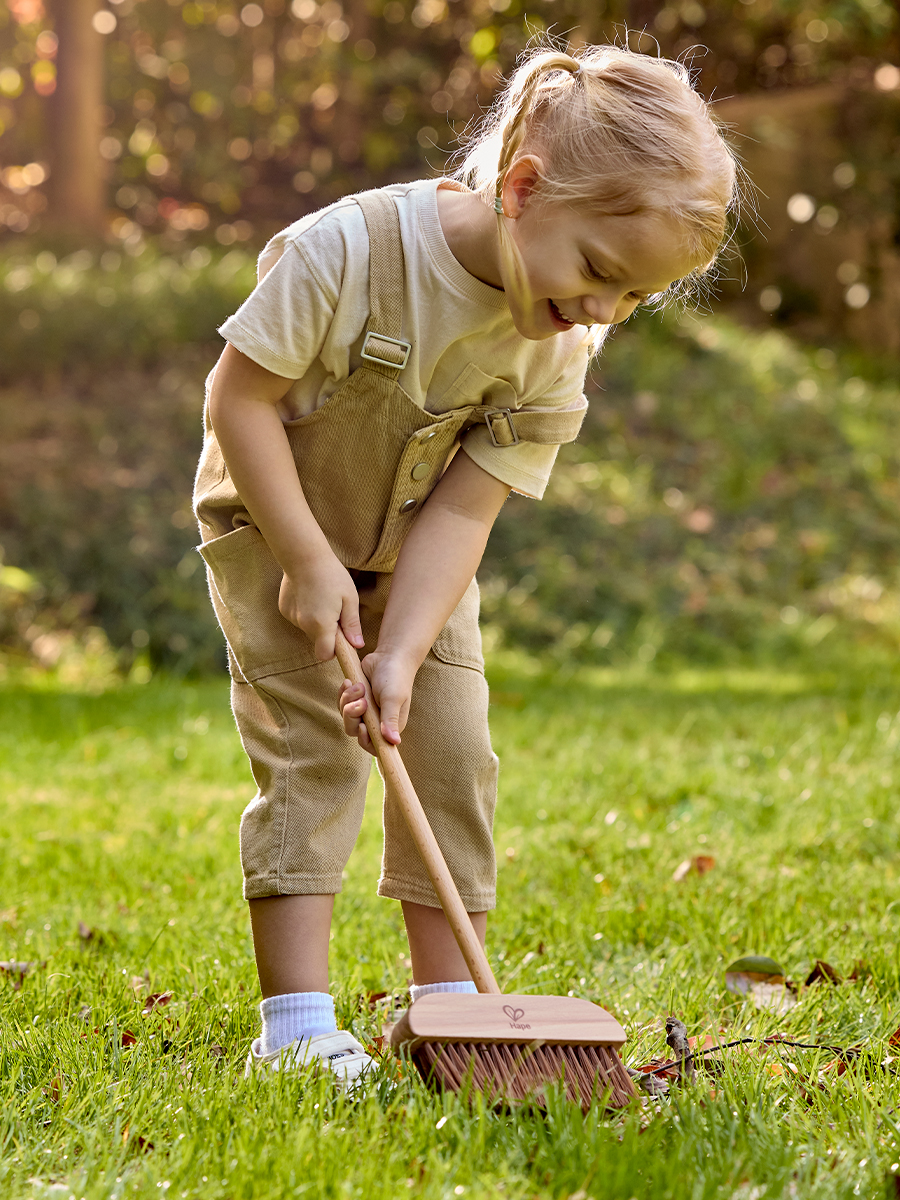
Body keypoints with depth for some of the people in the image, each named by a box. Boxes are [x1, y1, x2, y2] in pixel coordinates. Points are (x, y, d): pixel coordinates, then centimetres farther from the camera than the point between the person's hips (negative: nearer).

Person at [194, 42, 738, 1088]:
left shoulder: (559, 355, -17)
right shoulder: (352, 248, -32)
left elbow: (461, 512, -18)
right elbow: (238, 393, -24)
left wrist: (403, 654, -28)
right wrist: (308, 560, -24)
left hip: (410, 553, 5)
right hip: (274, 527, -4)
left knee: (452, 753, -1)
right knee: (311, 754, -12)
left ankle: (446, 1004, 11)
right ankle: (296, 1025, -10)